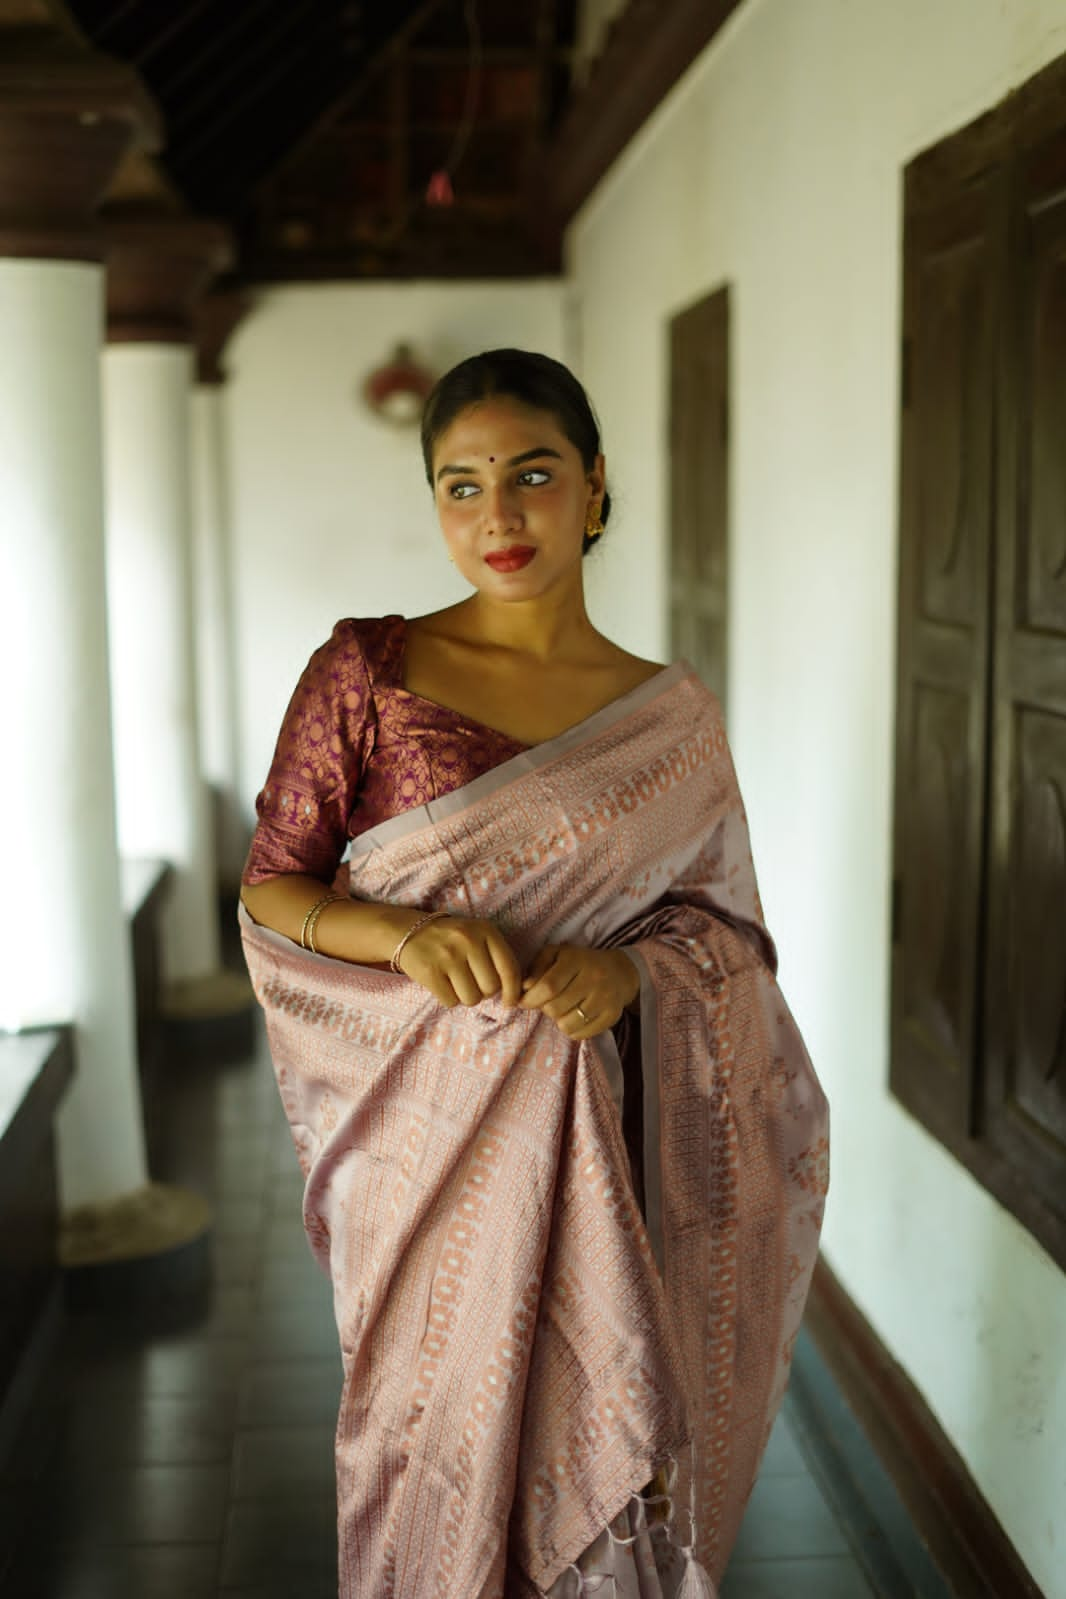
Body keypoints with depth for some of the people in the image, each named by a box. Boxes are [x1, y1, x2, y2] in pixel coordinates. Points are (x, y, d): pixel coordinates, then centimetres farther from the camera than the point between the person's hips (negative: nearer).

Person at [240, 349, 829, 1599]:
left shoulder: (670, 717, 3)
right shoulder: (364, 672, -4)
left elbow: (728, 921, 6)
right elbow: (269, 888, -1)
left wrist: (632, 969, -15)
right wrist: (404, 934, -21)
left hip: (606, 1139, 2)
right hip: (434, 1132, -1)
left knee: (599, 1430, 9)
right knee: (445, 1427, 8)